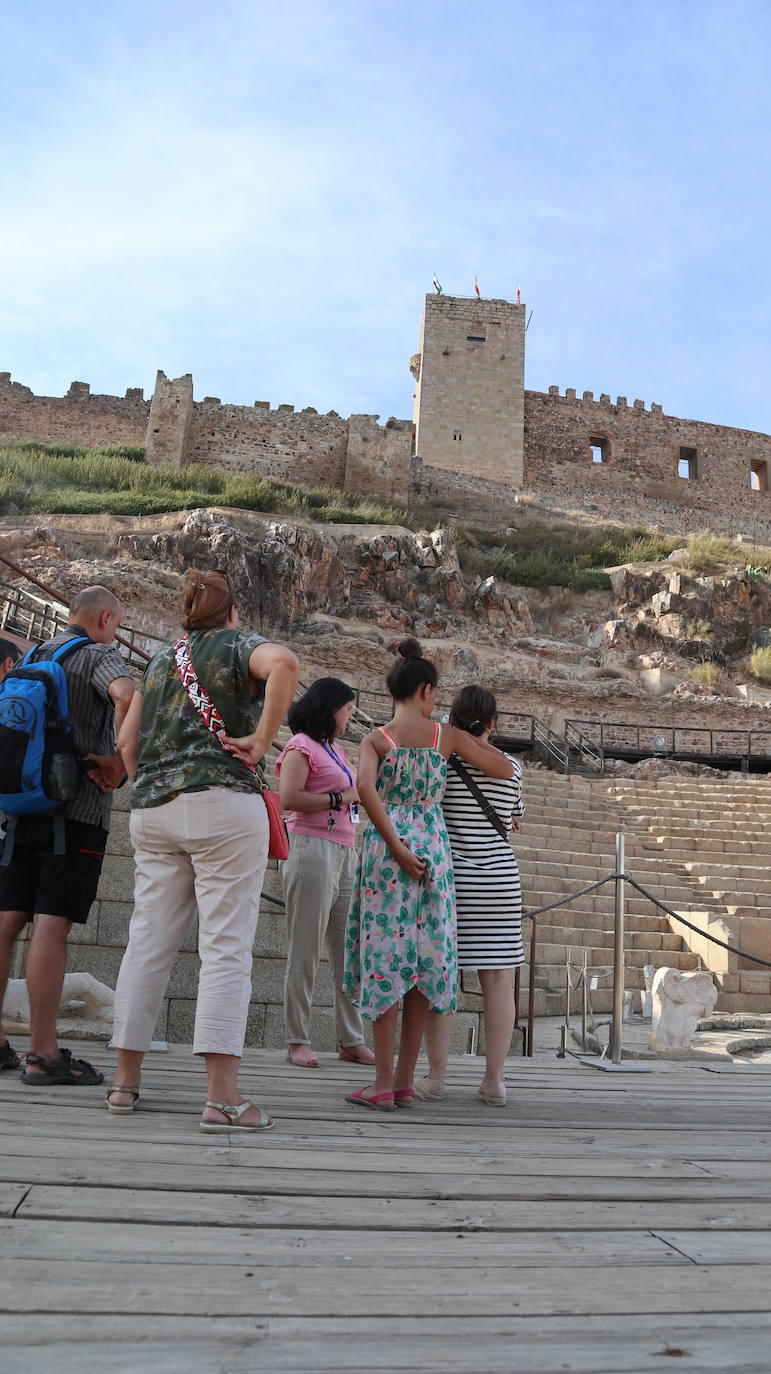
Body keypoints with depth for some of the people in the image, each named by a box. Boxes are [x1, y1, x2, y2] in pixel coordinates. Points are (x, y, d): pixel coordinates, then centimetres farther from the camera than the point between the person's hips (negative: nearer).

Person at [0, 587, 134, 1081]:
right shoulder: (101, 655, -3)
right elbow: (127, 696, -24)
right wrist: (119, 761, -14)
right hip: (77, 806, -7)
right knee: (53, 925, -9)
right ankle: (44, 1054, -8)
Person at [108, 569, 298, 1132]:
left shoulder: (161, 659, 21)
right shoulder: (241, 646, 4)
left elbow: (127, 738, 18)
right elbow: (285, 663, -20)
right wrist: (262, 738, -16)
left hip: (151, 810, 6)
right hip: (223, 802, -6)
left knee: (149, 941, 10)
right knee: (227, 944, -7)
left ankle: (125, 1080, 16)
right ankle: (223, 1097, -9)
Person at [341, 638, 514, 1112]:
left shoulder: (376, 739, 1)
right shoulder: (447, 735, 3)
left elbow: (366, 790, -17)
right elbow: (505, 768, 10)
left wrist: (397, 848, -14)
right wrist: (471, 737, 25)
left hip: (386, 848, -1)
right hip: (433, 849, 1)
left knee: (385, 956, 3)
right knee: (425, 961, 9)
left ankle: (383, 1085, 3)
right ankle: (405, 1081, 15)